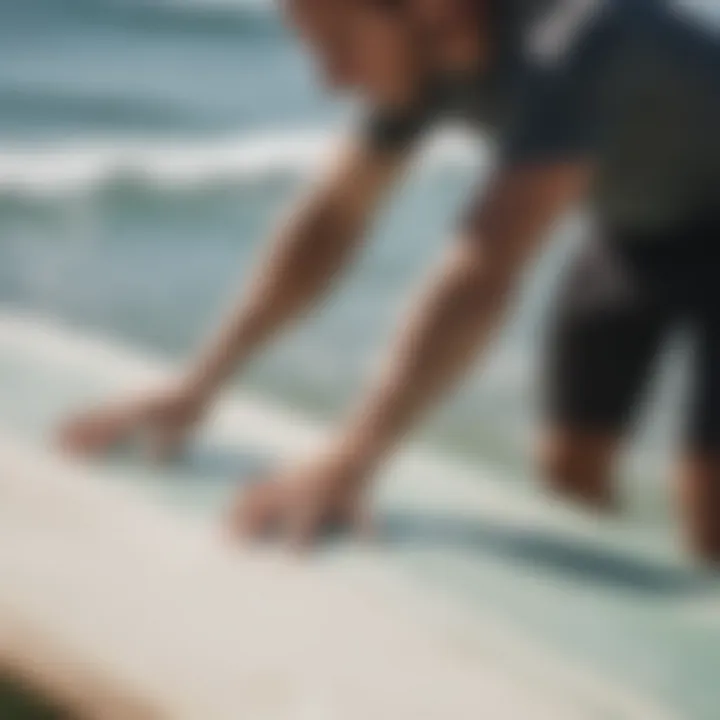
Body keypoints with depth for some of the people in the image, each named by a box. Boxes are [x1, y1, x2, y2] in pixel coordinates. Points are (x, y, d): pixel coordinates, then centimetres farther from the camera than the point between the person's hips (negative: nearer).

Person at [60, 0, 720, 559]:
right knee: (573, 475, 6)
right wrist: (196, 390, -15)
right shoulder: (424, 56, -16)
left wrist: (350, 461, -51)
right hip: (636, 224, 7)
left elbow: (485, 272, -47)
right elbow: (331, 221, -10)